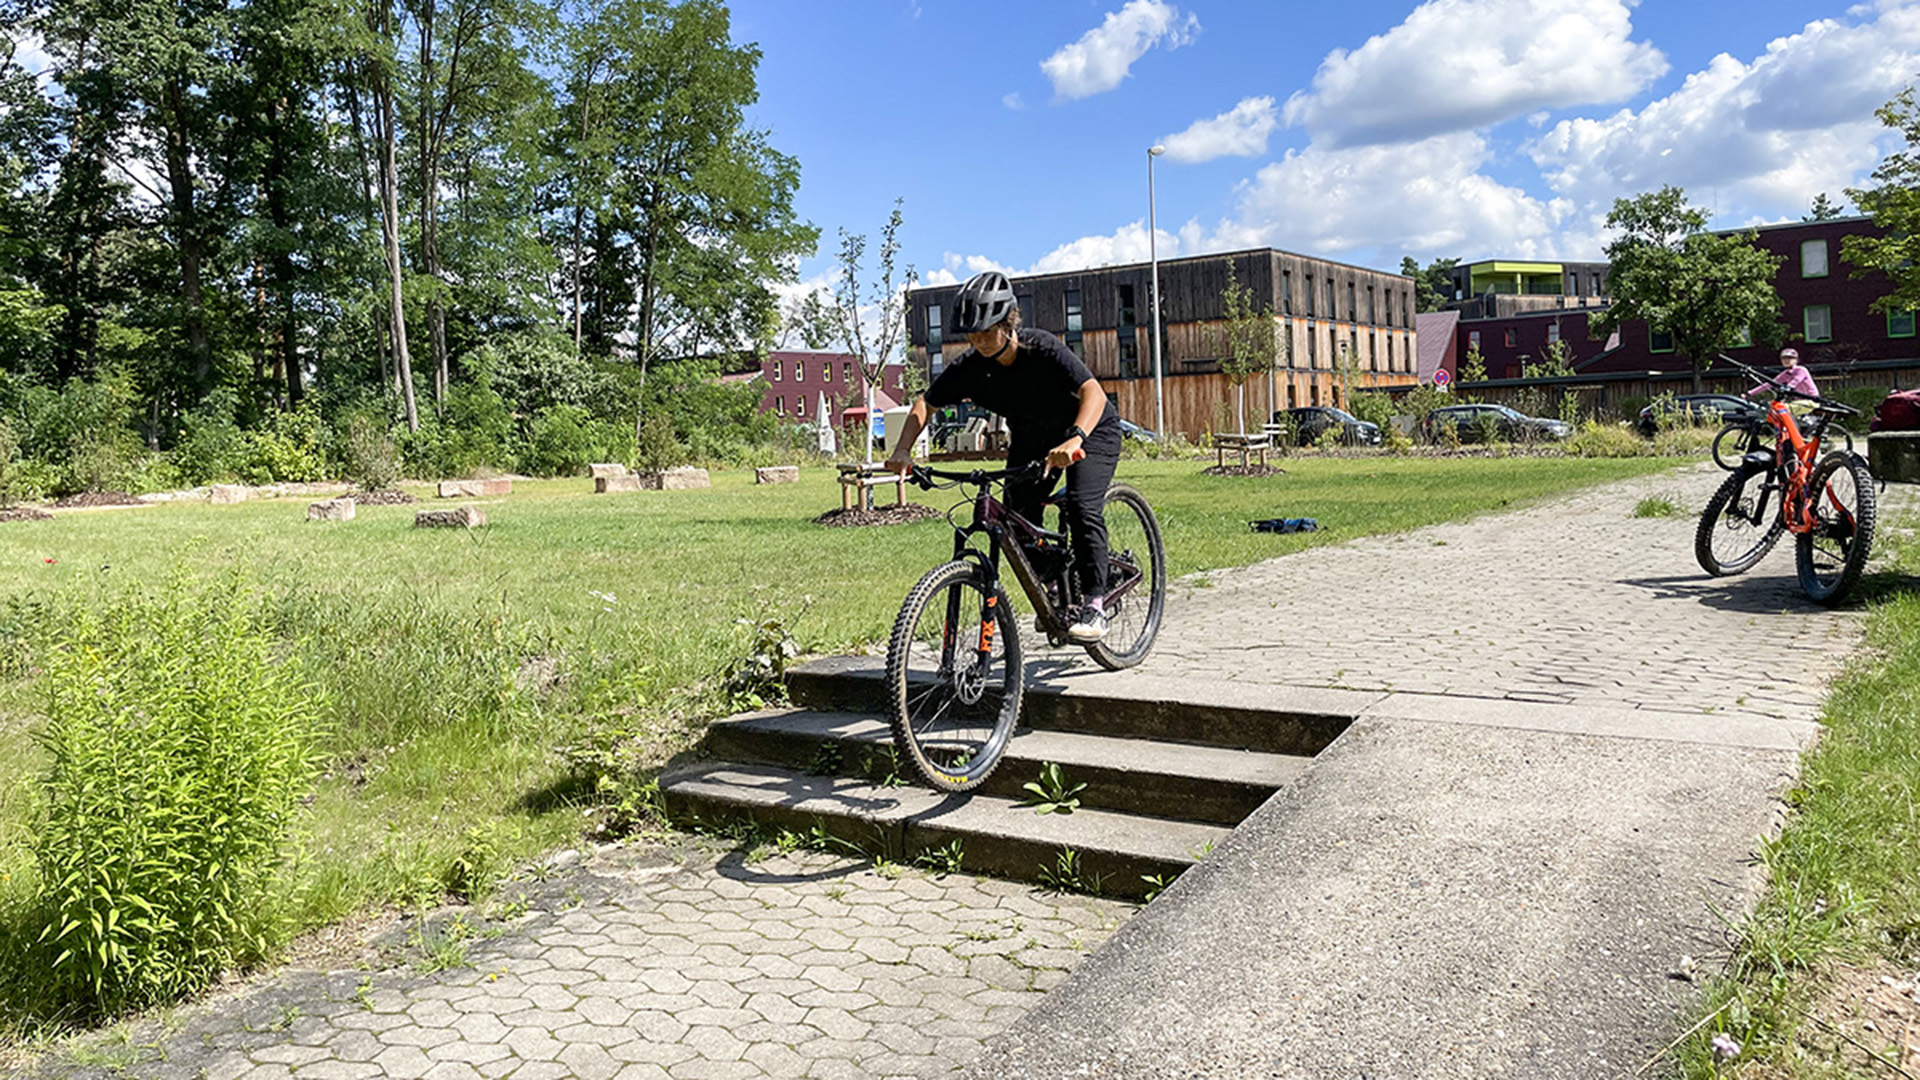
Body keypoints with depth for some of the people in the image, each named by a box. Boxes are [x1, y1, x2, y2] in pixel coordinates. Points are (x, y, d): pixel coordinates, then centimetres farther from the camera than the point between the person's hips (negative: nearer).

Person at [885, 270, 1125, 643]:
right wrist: (903, 450, -26)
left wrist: (1075, 439, -60)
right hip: (1031, 438, 5)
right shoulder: (969, 367, -20)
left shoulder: (1043, 348, -32)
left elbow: (1093, 393, -42)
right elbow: (925, 404, -10)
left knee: (1081, 507, -25)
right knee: (1018, 514, -9)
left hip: (1090, 430, -5)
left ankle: (1094, 605, -15)